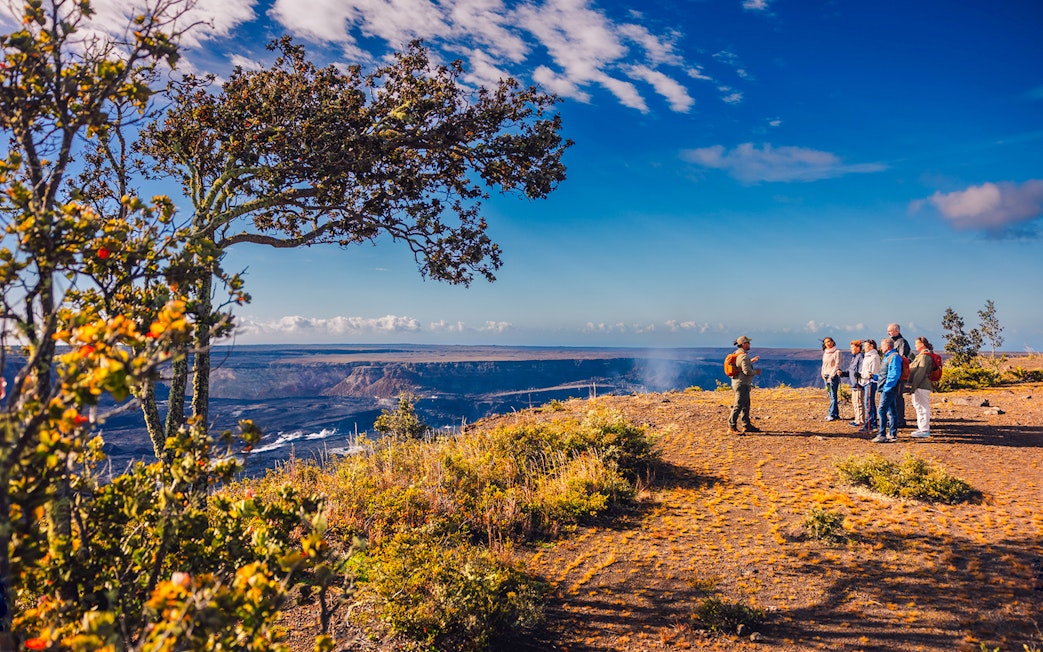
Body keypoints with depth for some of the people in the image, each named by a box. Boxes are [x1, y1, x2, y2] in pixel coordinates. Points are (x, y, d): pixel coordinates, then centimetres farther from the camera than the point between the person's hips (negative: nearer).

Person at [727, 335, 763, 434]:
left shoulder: (737, 354, 12)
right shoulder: (743, 356, -19)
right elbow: (747, 371, -25)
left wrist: (752, 361, 21)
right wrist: (756, 372, -7)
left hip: (738, 382, 11)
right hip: (742, 384, -11)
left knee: (746, 405, 18)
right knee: (738, 406, -9)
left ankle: (747, 425, 26)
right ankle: (731, 427, -9)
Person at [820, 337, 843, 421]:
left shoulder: (837, 352, -6)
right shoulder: (825, 353, 15)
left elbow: (837, 364, -10)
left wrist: (831, 375, -14)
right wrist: (823, 373, 5)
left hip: (834, 375, -7)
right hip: (826, 376, 7)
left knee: (833, 395, -8)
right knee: (830, 396, 6)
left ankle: (832, 415, -9)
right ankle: (836, 414, 11)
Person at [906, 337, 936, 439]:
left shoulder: (925, 356, -15)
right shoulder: (921, 355, 18)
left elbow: (920, 373, -21)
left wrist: (913, 385, -21)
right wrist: (913, 385, 22)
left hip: (922, 386, -11)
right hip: (921, 386, 11)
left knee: (923, 408, -7)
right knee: (919, 407, 17)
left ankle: (924, 431, -4)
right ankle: (922, 428, 26)